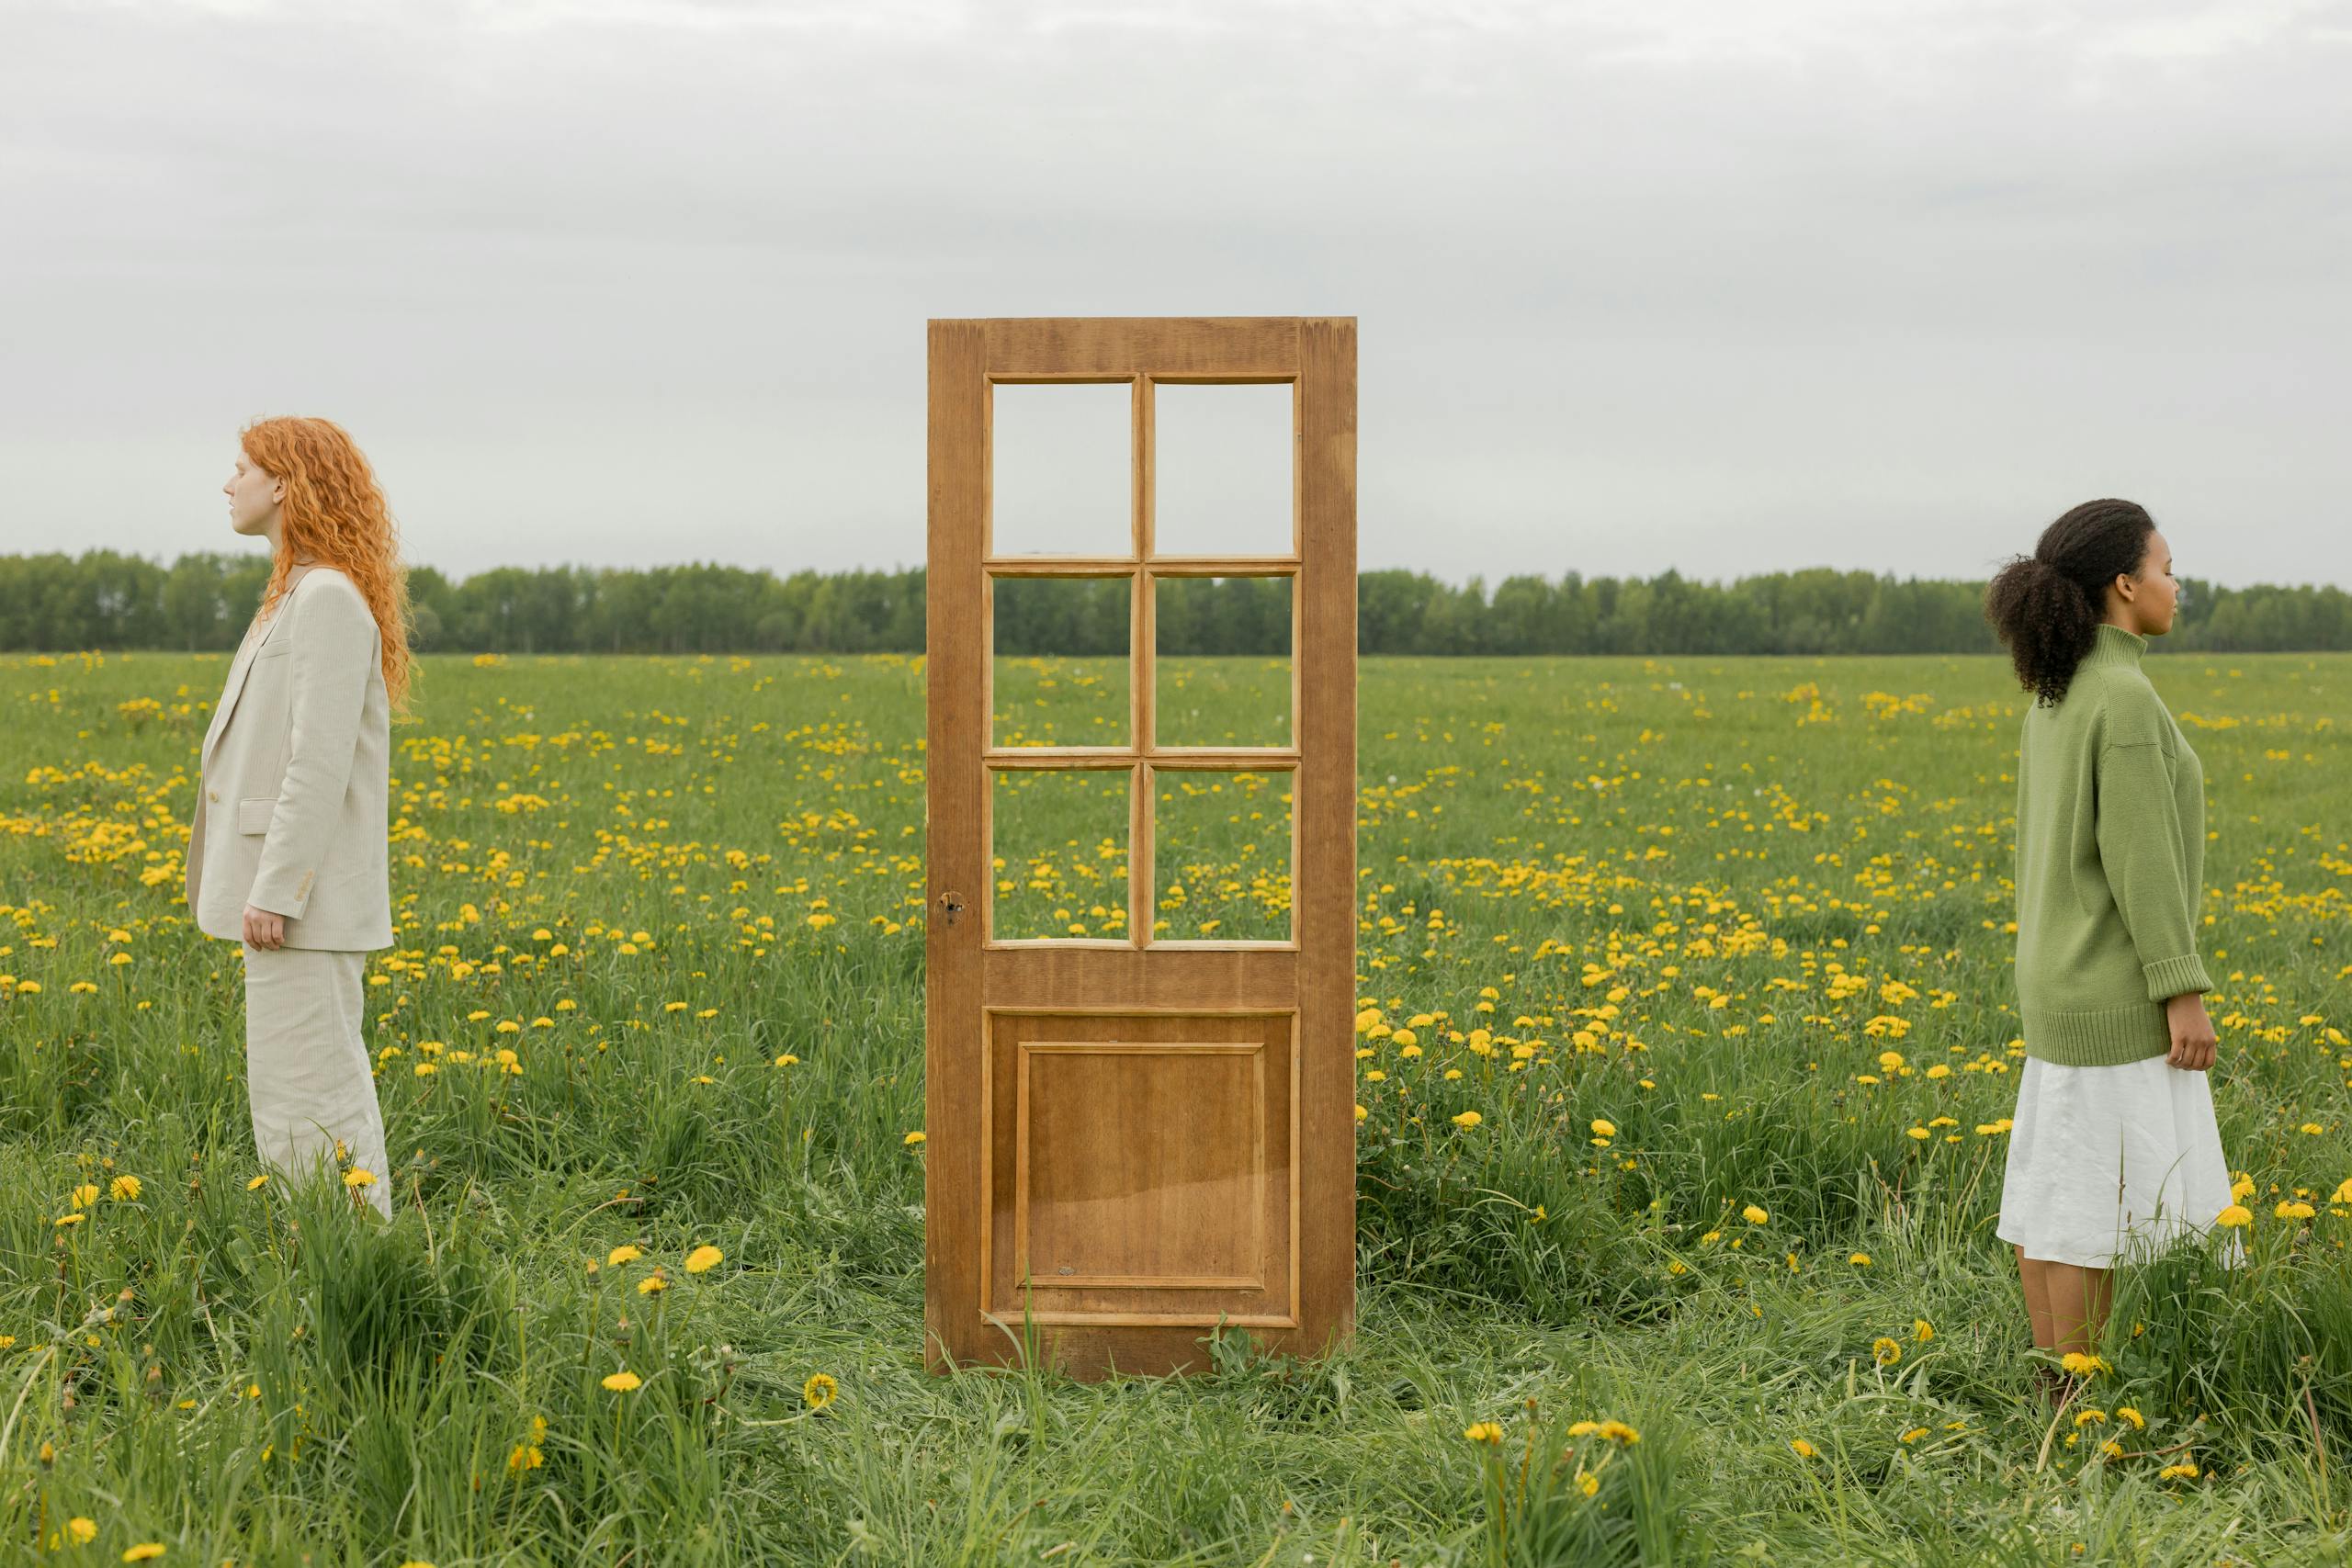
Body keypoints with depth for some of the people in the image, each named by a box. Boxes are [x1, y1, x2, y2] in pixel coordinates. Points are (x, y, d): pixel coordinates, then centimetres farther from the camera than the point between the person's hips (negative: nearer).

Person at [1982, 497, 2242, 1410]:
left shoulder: (2053, 698, 9)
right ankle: (2075, 1404, 3)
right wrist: (2185, 993, -19)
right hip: (2122, 994, -9)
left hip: (2069, 985, 9)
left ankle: (2051, 1393, 16)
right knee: (2111, 1197, -3)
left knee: (2056, 1182, 10)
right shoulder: (2125, 697, -19)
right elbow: (2140, 856, -21)